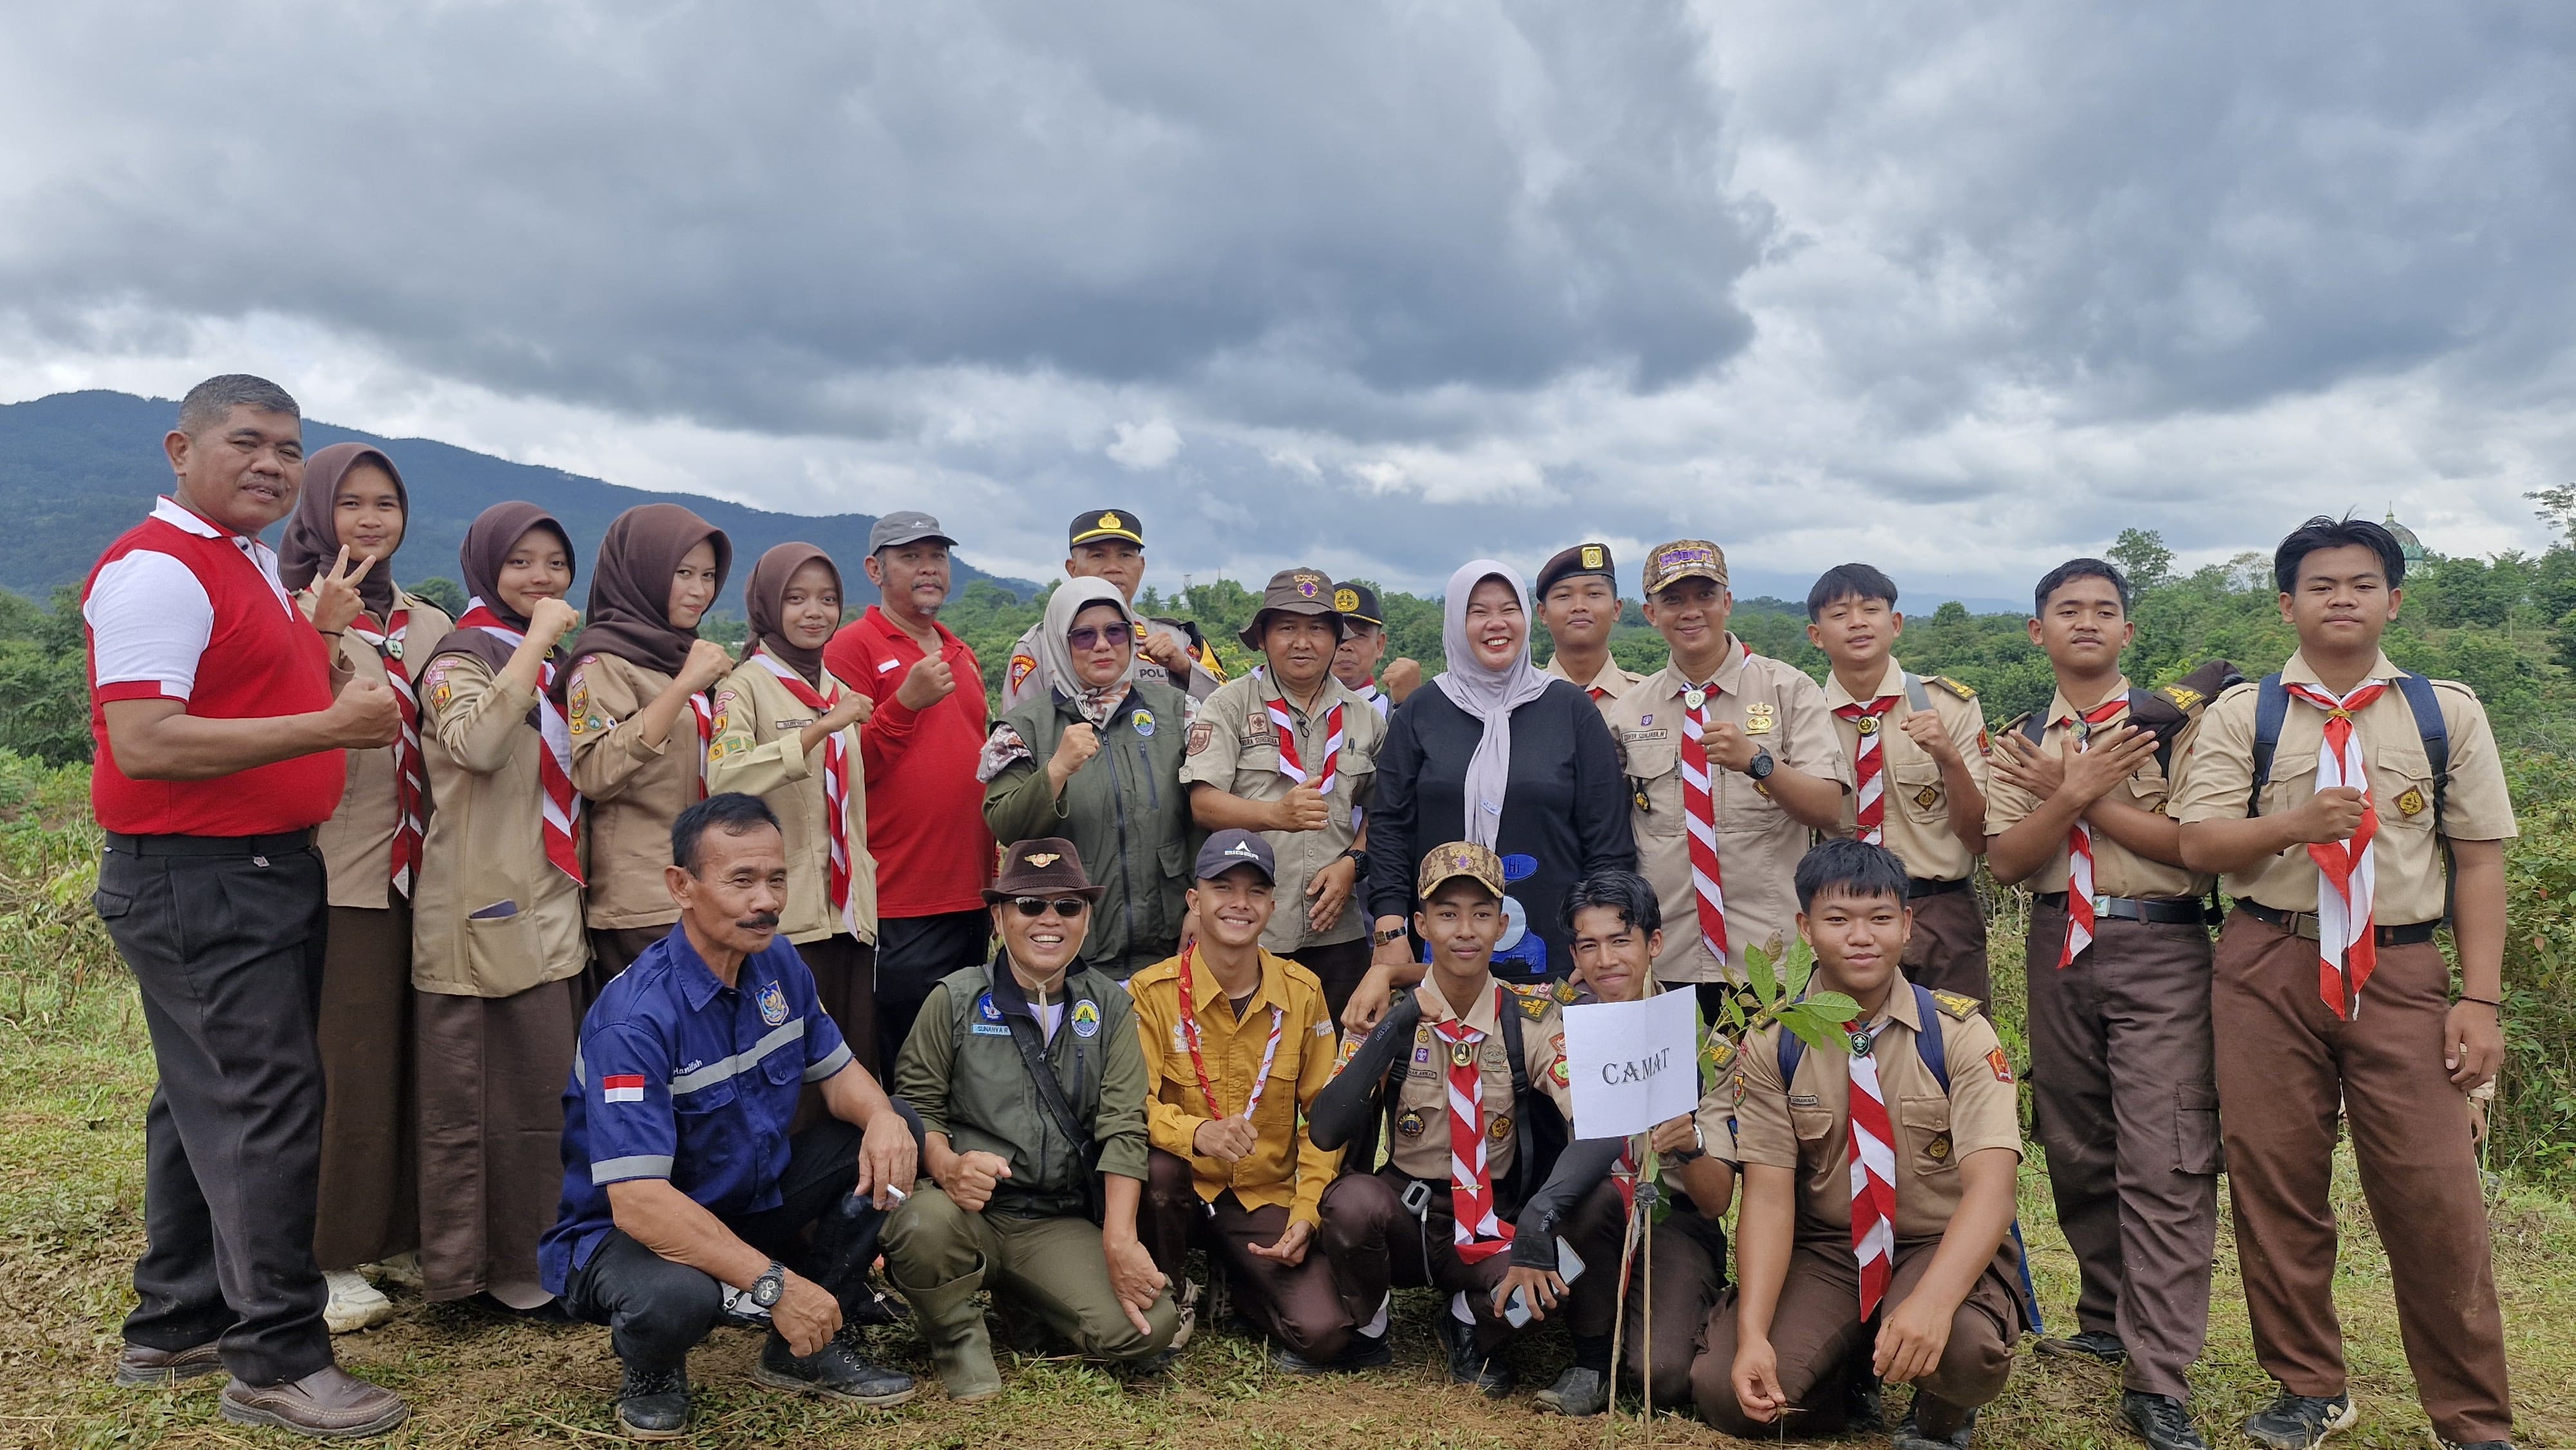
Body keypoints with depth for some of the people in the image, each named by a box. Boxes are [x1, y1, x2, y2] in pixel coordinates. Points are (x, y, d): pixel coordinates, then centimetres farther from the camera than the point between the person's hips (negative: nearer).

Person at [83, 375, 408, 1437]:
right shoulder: (155, 570, -15)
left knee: (208, 1105, 17)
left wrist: (316, 630, 11)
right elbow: (143, 743, -25)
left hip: (266, 871, 10)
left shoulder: (250, 564, 15)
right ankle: (279, 1360, 2)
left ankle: (177, 1327, 29)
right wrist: (329, 727, -25)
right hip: (197, 881, -10)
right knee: (268, 1109, -8)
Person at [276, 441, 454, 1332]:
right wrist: (320, 646, -28)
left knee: (410, 1058, 10)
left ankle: (399, 1236, 23)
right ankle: (331, 1257, 12)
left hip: (411, 871, 5)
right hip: (331, 874, -5)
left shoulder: (428, 626, 14)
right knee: (339, 1066, -1)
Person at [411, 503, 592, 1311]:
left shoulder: (554, 664, 19)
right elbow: (477, 743, -28)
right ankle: (502, 1266, 7)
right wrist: (536, 638, -22)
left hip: (550, 911, 9)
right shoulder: (463, 655, -6)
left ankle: (533, 1257, 22)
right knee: (502, 1097, -4)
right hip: (487, 916, -8)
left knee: (548, 1091, 12)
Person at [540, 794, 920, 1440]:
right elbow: (637, 1201, -34)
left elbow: (837, 1070, 5)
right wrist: (775, 1284, -35)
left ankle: (814, 1347, 5)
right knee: (676, 1295, -40)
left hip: (752, 1199, 7)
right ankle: (650, 1371, 0)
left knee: (895, 1134, -7)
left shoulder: (777, 964, -5)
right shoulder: (635, 1017, -29)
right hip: (622, 1232, -7)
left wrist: (880, 1117, -20)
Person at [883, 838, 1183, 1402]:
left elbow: (1123, 1127, -2)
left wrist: (1119, 1239, -14)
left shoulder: (1110, 1007, 6)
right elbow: (916, 1103, 0)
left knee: (1150, 1327, -20)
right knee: (922, 1226, -38)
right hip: (968, 1207, -2)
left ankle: (1018, 1297, 12)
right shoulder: (955, 999, 2)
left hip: (1061, 1223, 2)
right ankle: (957, 1332, -1)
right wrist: (947, 1166, -22)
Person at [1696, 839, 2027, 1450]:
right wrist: (1752, 1335, -25)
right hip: (1823, 1253, 2)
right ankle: (1838, 1381, 14)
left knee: (1965, 1347, -36)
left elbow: (1990, 1187, -21)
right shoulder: (1772, 1046, -5)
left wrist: (1931, 1301, -40)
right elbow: (1768, 1196, -10)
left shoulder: (1960, 1033, -10)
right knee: (1722, 1388, -21)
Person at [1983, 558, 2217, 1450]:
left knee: (2163, 1162, -9)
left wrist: (2077, 796, -11)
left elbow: (2197, 843, -11)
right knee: (2077, 1152, 13)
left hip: (2160, 950, -4)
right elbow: (2005, 860, 0)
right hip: (2059, 949, 4)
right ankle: (2108, 1323, 31)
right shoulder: (2021, 740, 10)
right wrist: (2076, 791, -13)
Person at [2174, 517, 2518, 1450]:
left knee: (2435, 1196, -2)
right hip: (2269, 967, 1)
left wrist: (2481, 999, -3)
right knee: (2275, 1189, 7)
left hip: (2402, 972, 0)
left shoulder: (2448, 713, 7)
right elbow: (2198, 844, -1)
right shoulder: (2243, 715, 5)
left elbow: (2480, 861, 4)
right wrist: (2294, 823, -19)